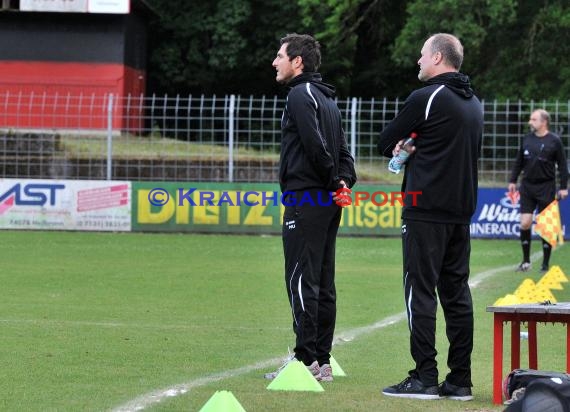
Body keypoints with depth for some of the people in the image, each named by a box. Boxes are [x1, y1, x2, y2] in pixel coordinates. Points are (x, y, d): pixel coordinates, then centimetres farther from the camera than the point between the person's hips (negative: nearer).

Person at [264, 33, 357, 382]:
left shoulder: (301, 95, -10)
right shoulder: (328, 99, 20)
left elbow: (316, 145, -19)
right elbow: (342, 149, 15)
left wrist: (334, 181, -9)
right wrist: (345, 181, 2)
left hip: (305, 199, -9)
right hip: (328, 202, 9)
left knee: (302, 280, -8)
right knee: (323, 283, 10)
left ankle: (305, 359, -10)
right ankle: (322, 360, 12)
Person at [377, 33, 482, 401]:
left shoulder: (427, 98, -10)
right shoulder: (474, 104, 15)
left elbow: (386, 143, -3)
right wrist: (417, 149, 7)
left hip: (426, 210, -7)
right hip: (462, 212, 7)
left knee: (421, 292, -5)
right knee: (456, 293, 8)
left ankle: (424, 378, -7)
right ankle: (460, 380, 8)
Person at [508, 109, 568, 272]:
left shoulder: (554, 141, -6)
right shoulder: (527, 139, 6)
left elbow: (562, 165, -3)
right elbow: (519, 162, 14)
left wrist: (563, 187, -7)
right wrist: (513, 181, 11)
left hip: (546, 188, -3)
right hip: (527, 186, 3)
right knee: (525, 223, -3)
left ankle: (545, 264, 11)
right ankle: (526, 261, 10)